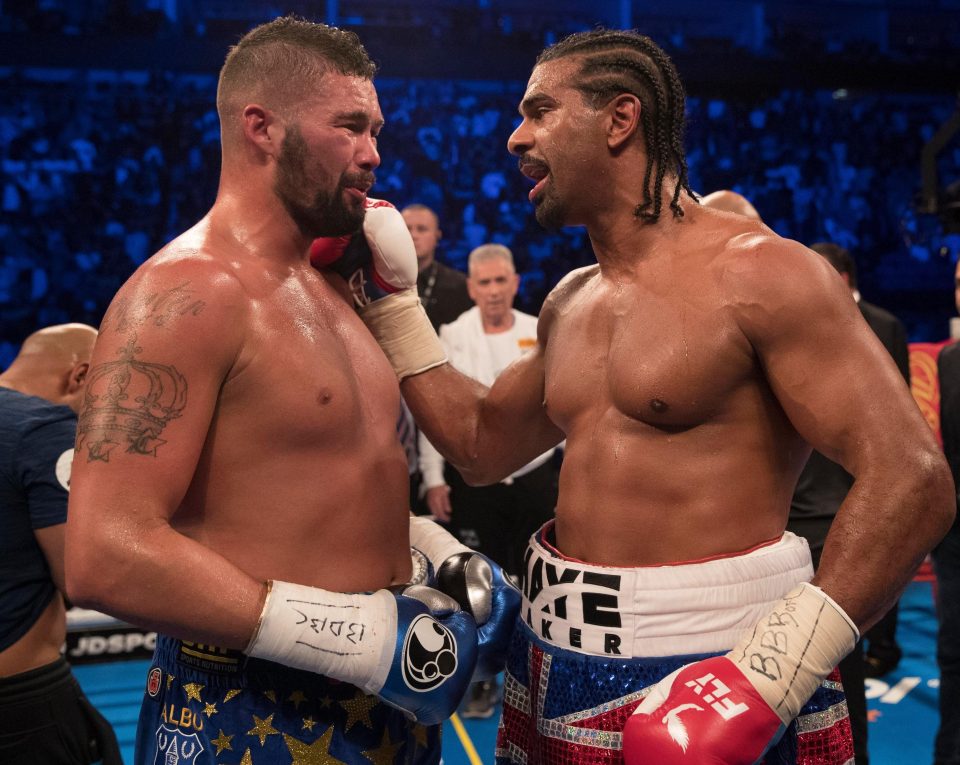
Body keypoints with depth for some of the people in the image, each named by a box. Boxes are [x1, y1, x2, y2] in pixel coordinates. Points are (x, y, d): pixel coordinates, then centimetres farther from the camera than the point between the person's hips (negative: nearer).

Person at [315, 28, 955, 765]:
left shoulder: (760, 275, -14)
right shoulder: (569, 303, 10)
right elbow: (481, 445, 19)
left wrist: (770, 673, -27)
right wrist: (392, 299, 14)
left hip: (703, 672, -7)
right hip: (557, 660, 8)